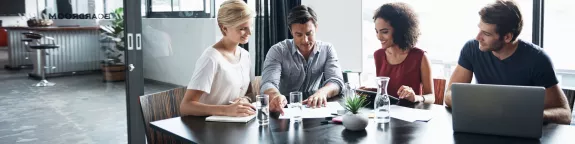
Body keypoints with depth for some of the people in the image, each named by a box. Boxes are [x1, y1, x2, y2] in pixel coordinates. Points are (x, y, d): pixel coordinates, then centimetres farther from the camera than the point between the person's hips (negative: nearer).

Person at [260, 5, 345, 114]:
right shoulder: (278, 51, -7)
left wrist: (322, 92, -35)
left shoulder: (327, 49, 1)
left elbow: (336, 81, -11)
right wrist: (276, 96, -46)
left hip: (314, 108, 2)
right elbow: (268, 84, -21)